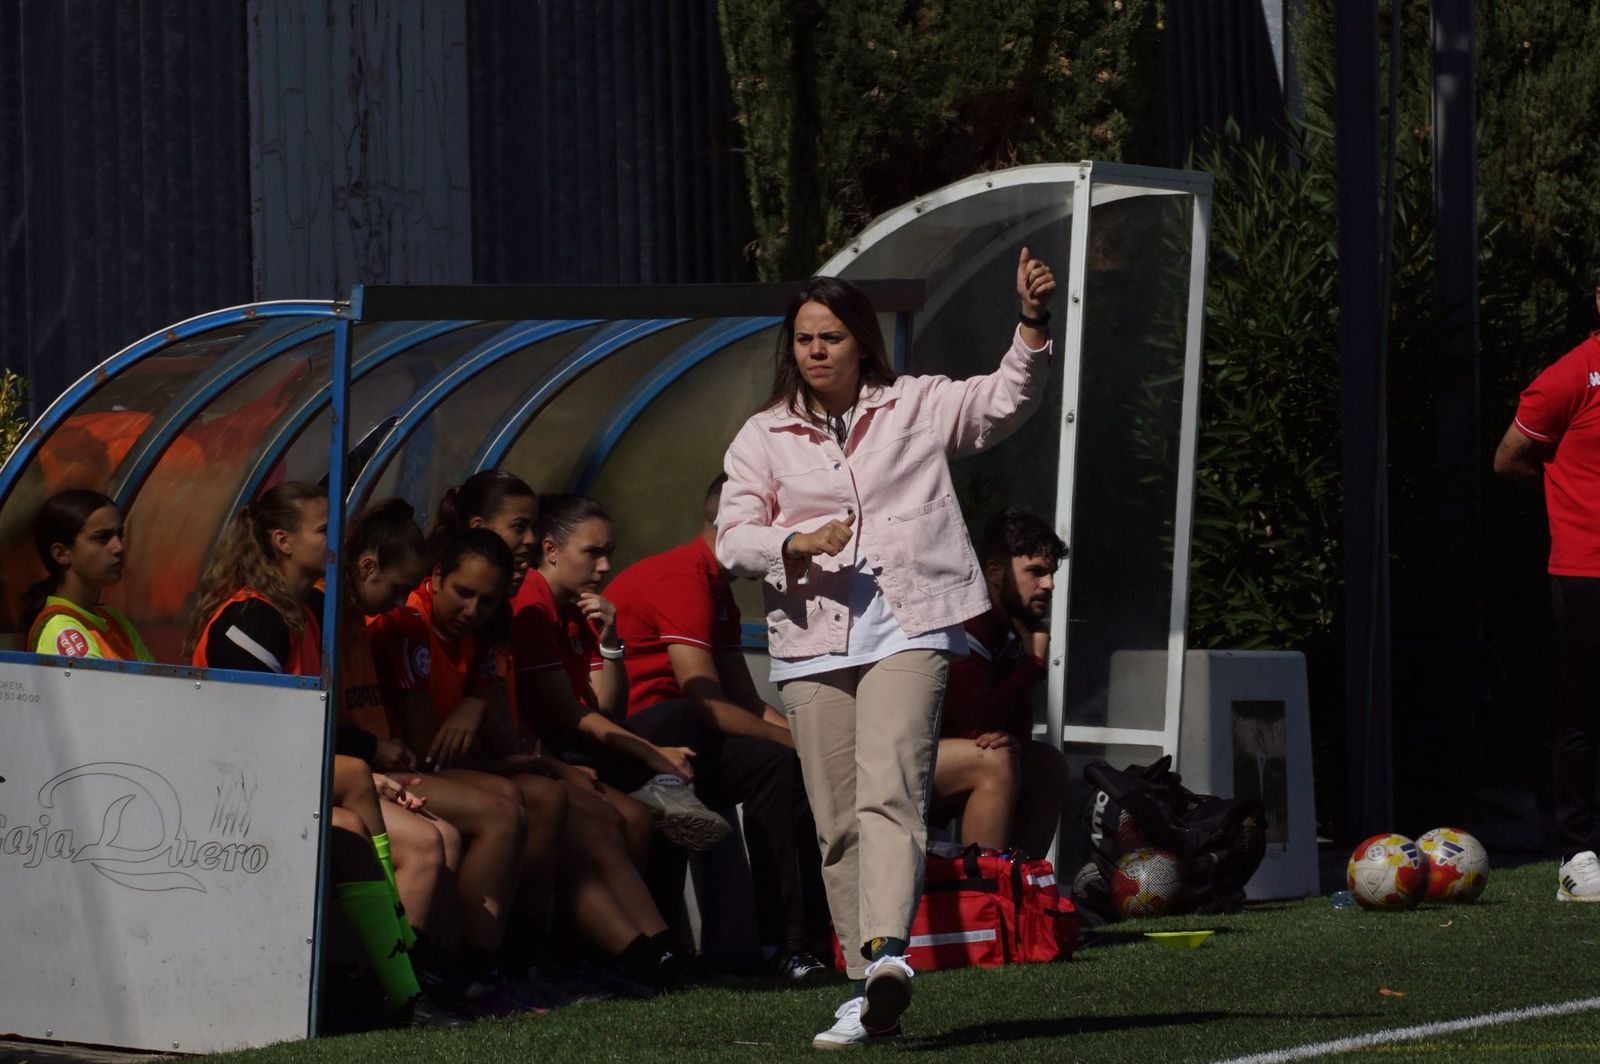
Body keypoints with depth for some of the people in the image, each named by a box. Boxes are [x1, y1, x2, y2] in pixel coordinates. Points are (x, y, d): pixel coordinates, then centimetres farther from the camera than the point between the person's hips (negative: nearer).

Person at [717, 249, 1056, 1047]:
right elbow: (732, 537, 6)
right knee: (837, 824, 1)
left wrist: (1032, 324, -15)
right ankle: (872, 1000, 6)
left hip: (907, 629, -3)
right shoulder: (763, 436, 14)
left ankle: (886, 950, -39)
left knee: (889, 788, -22)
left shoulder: (917, 407, 12)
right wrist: (797, 546, -13)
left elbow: (1005, 401, 1)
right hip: (810, 641, 3)